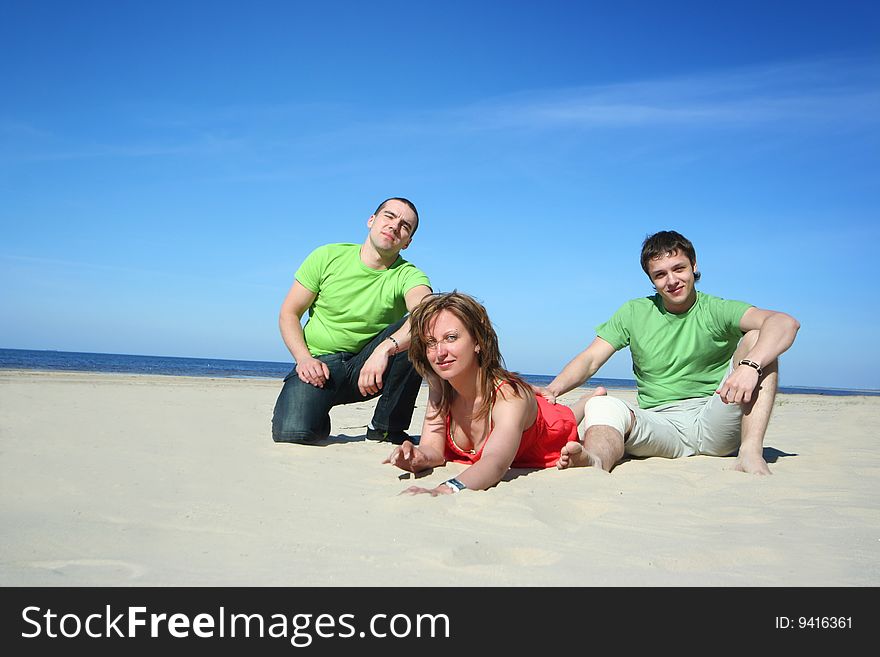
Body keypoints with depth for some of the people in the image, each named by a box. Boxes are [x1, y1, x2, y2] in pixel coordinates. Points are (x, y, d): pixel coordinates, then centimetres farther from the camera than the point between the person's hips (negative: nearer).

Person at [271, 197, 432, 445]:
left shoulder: (408, 275, -8)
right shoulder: (328, 257, -3)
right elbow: (289, 314, 2)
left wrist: (385, 348, -48)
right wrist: (304, 359, -15)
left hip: (369, 368, 1)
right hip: (319, 364, 0)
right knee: (290, 432, -28)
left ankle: (386, 426, -11)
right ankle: (321, 420, 12)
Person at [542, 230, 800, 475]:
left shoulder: (718, 310, 2)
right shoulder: (634, 313, 10)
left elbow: (786, 323, -16)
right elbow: (590, 360, 4)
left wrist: (750, 366, -37)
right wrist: (553, 389, -17)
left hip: (715, 424, -1)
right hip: (658, 426, 1)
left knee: (758, 338, -17)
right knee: (601, 406, -28)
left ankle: (751, 452, -29)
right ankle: (597, 461, -62)